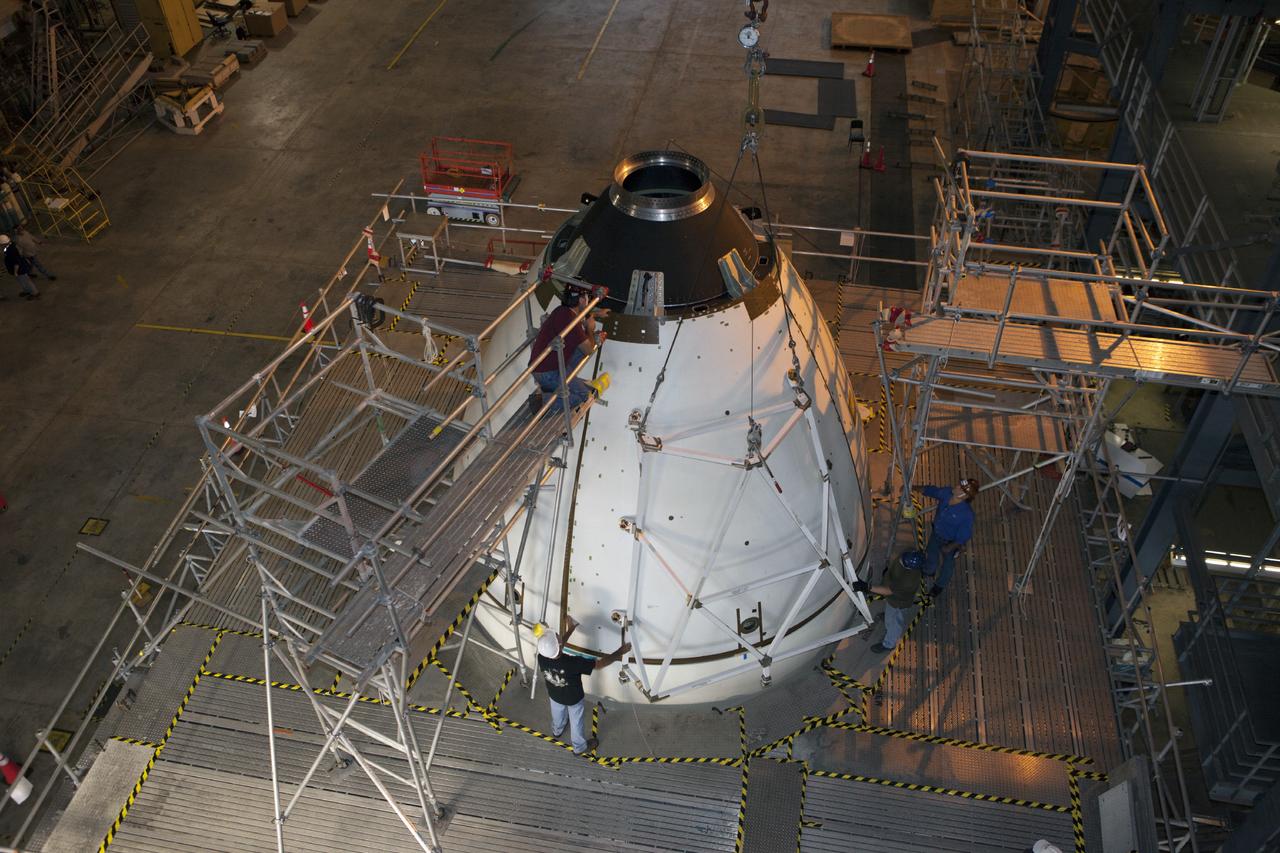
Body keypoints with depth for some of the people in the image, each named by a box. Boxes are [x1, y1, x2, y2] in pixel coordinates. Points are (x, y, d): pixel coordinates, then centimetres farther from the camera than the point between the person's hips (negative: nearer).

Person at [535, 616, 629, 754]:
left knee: (557, 714, 37)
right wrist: (619, 653, -20)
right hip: (574, 699, -4)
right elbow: (600, 663, -34)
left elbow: (555, 650, -8)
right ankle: (579, 747, 53)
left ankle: (557, 731, 68)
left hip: (554, 695, 4)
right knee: (576, 722, 26)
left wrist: (570, 629, 2)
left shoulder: (542, 657, -33)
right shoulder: (573, 663, -47)